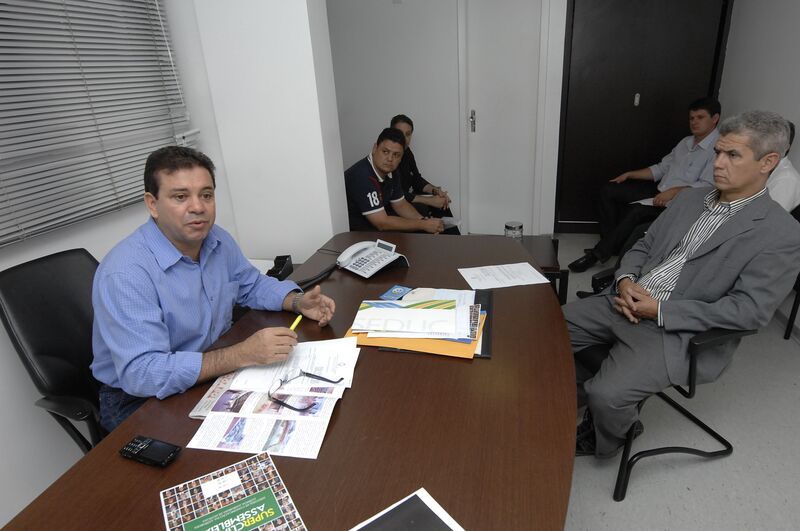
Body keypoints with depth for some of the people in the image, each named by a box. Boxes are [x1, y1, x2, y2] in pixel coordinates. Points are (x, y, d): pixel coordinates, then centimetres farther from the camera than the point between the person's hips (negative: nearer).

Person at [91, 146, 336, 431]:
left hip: (213, 373, 7)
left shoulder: (218, 240, -3)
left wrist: (297, 301, -7)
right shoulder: (125, 274, -27)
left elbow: (252, 285, 13)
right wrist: (242, 354, -37)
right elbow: (141, 373, -32)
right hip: (139, 400, -6)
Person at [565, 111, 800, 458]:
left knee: (605, 395, -24)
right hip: (625, 302, 7)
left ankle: (603, 442, 13)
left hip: (676, 331, -6)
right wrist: (625, 280, -7)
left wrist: (660, 310, -18)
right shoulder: (689, 198, 12)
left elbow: (749, 310, -14)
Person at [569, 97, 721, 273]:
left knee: (637, 211, -34)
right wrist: (629, 174, 9)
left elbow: (707, 186, -20)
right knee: (608, 191, -3)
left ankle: (599, 254, -21)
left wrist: (674, 192, -30)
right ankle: (610, 243, -2)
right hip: (659, 191, 9)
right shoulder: (686, 142, 16)